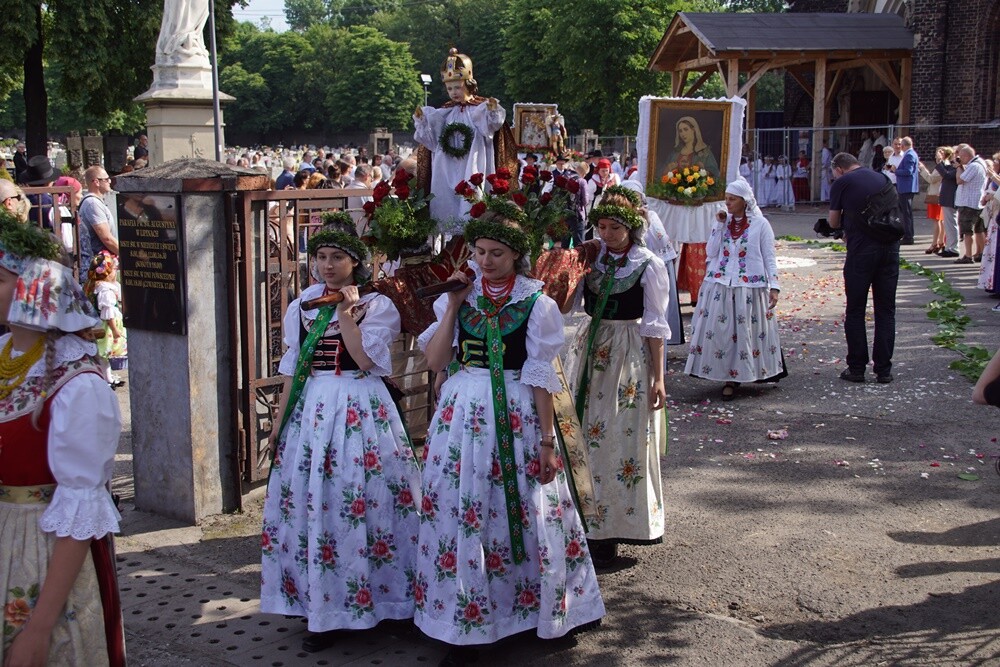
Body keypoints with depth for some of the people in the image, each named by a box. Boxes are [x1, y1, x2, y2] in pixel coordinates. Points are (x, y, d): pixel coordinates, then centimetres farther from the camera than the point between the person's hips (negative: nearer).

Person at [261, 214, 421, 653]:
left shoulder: (376, 305, 0)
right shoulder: (302, 307, 13)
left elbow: (366, 361, -13)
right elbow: (292, 369, 15)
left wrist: (346, 312, -14)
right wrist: (279, 421, 12)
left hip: (360, 410, -4)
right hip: (311, 410, 4)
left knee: (359, 499, -6)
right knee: (311, 502, 1)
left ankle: (357, 599, 9)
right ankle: (323, 608, 12)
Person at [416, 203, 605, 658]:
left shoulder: (535, 302, -3)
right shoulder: (459, 295, 6)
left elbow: (541, 378, -5)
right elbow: (435, 361, -2)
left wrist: (547, 441, -7)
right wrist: (453, 305, -7)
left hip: (517, 416, -2)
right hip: (463, 412, 3)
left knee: (524, 514, 5)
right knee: (461, 514, 3)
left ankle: (538, 607, 26)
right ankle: (462, 623, 14)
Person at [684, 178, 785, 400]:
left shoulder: (760, 224, -1)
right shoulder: (724, 222, 11)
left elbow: (769, 258, 0)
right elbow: (710, 253, 4)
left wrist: (774, 286, -8)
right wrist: (719, 225, -1)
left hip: (749, 288, -3)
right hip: (719, 286, 4)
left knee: (745, 331, -2)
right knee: (718, 331, -2)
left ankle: (733, 379, 5)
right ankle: (729, 377, 6)